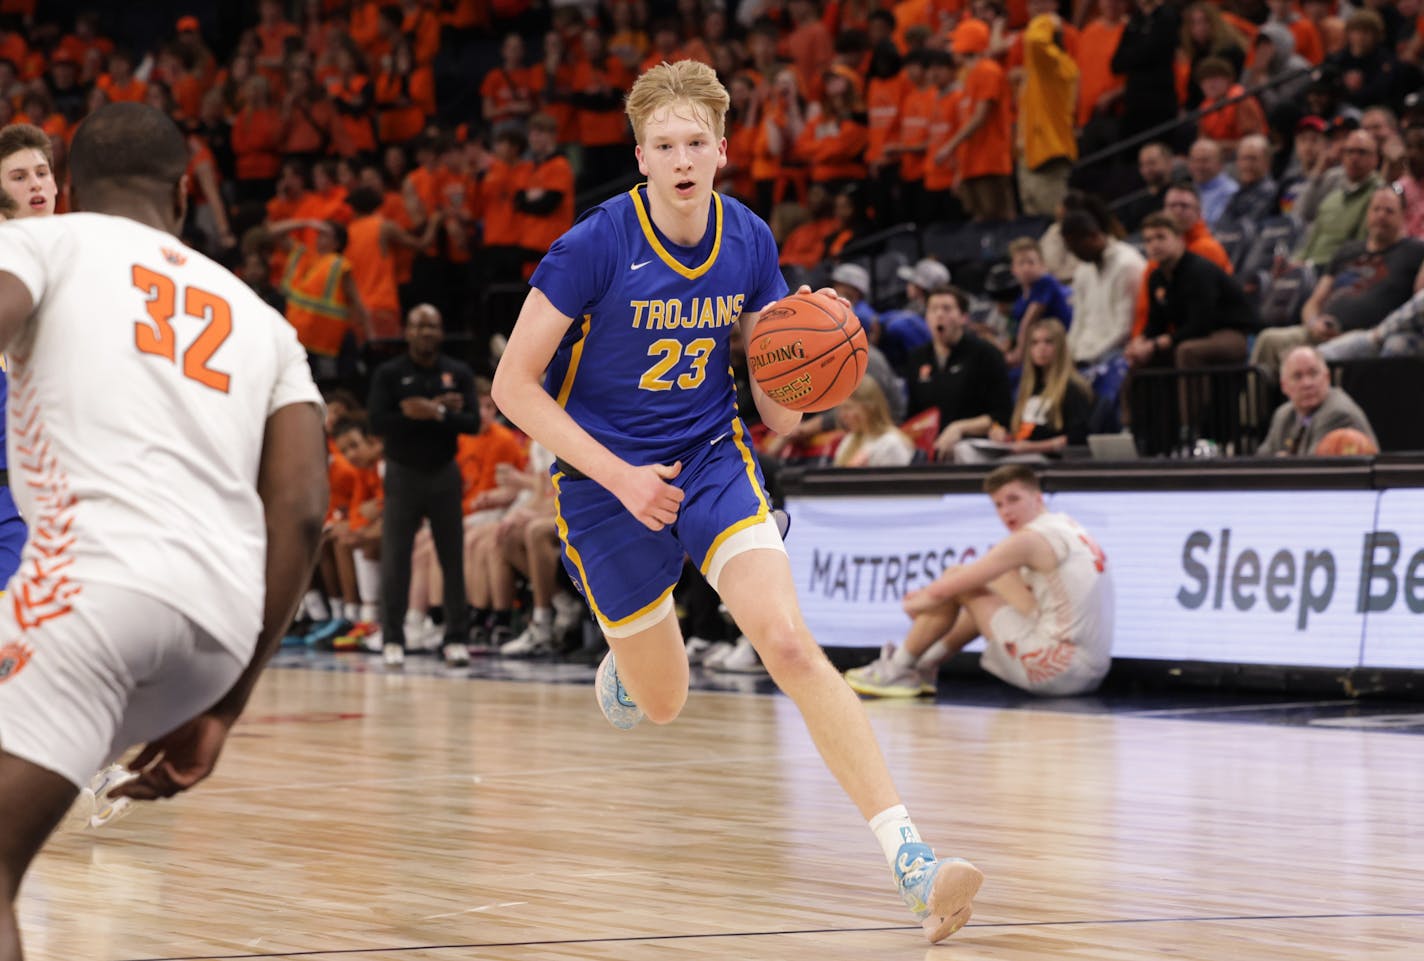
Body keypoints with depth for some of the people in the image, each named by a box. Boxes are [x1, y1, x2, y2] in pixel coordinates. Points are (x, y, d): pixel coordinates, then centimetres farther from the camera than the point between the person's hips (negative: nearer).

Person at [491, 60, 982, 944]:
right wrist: (619, 476, -20)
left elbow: (776, 412, 6)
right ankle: (620, 662, 52)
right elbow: (514, 384, -13)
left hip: (712, 458, 1)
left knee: (790, 645, -21)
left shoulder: (750, 242, -5)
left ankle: (912, 862, -29)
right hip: (607, 479, -1)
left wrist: (787, 396, -19)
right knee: (663, 705, 10)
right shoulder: (597, 246, -17)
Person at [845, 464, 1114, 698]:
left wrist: (917, 602, 10)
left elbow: (944, 590, -11)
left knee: (955, 576, 1)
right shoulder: (1067, 527, 16)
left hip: (1058, 671, -9)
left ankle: (896, 670, 13)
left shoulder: (1032, 539, -12)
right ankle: (925, 664, 33)